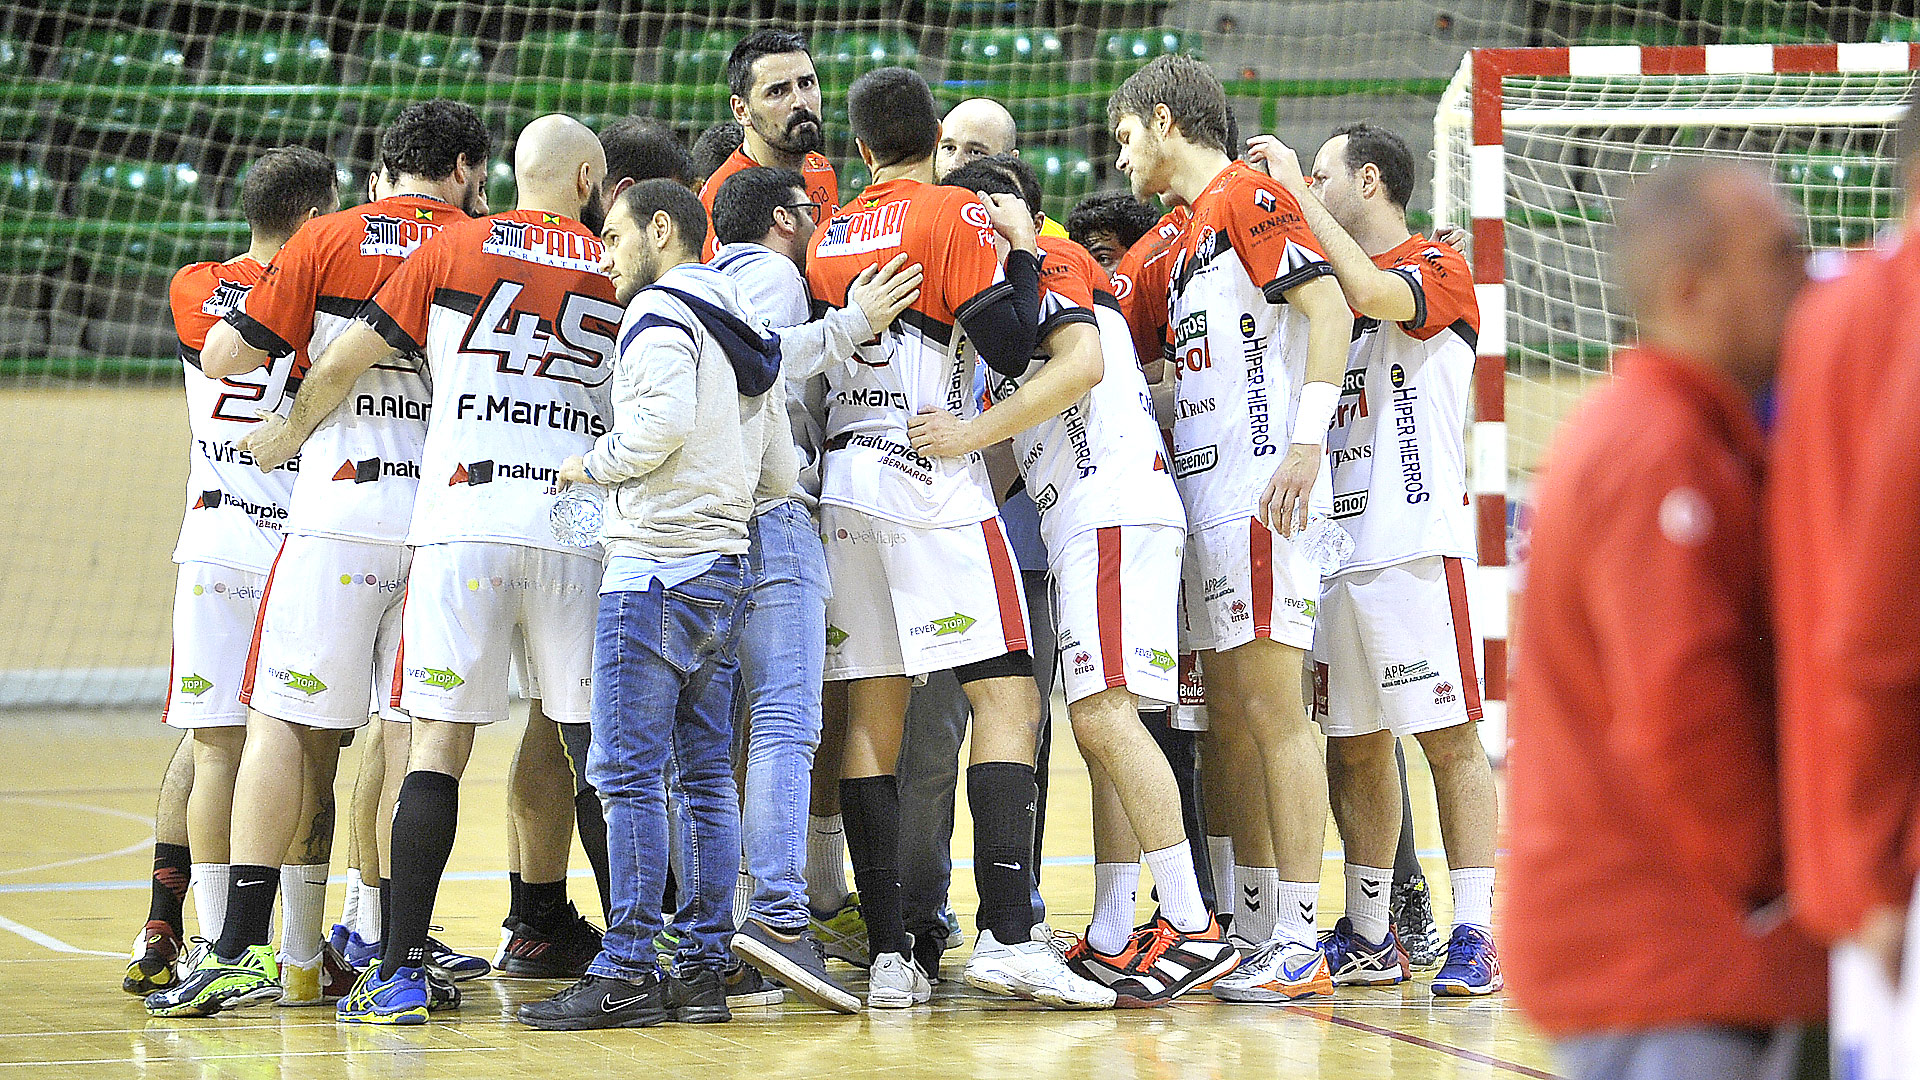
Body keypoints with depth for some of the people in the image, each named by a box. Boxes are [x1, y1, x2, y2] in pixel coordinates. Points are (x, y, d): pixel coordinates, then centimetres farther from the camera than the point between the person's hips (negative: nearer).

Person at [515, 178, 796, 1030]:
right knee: (706, 775, 8)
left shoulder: (659, 309, -7)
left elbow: (662, 419, -22)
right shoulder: (746, 333, 20)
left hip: (655, 568, -9)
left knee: (627, 773, -8)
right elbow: (777, 473, 18)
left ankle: (627, 974, -12)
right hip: (725, 567, 9)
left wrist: (591, 465, -7)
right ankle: (703, 970, 7)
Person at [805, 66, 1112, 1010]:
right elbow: (1010, 346, -10)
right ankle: (1006, 936, -20)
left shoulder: (828, 238, 14)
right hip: (931, 480, -6)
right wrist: (1023, 245, 3)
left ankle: (888, 956, 2)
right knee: (1006, 699, -7)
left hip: (842, 481, 6)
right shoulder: (955, 217, -4)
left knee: (871, 718, 6)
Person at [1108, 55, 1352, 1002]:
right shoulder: (1190, 234, 23)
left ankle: (1298, 948, -11)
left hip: (1261, 491, -10)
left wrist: (1306, 441, -24)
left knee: (1272, 714, -10)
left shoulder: (1250, 195, -5)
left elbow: (1328, 304, -16)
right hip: (1205, 495, 10)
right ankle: (1256, 935, 14)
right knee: (1230, 720, 10)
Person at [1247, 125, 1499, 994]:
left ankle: (1475, 936, -8)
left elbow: (1374, 293, -23)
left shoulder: (1439, 269, -2)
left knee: (1449, 739, -7)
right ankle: (1368, 937, 14)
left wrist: (1297, 189, -17)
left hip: (1413, 545, -8)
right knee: (1352, 746, 9)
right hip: (1335, 546, 8)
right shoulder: (1330, 283, 22)